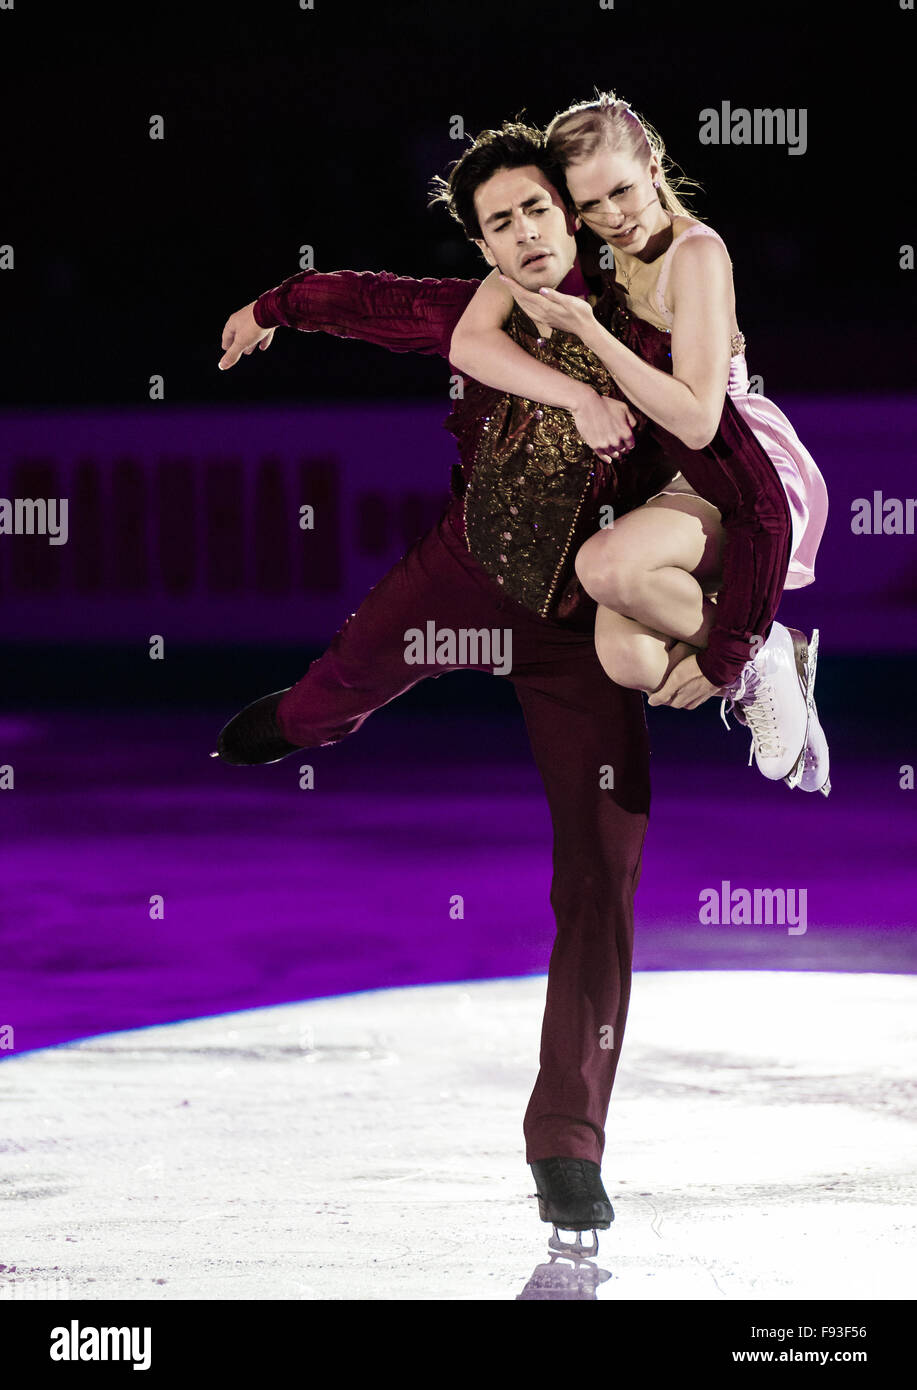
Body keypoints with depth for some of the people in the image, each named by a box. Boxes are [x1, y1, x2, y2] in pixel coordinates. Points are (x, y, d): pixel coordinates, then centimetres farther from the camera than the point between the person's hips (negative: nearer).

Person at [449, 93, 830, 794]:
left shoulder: (696, 253, -21)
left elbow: (697, 421, -27)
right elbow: (469, 342, -14)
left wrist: (587, 329, -30)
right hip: (659, 483, 6)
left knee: (607, 567, -34)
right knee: (629, 664, -21)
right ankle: (779, 663, 8)